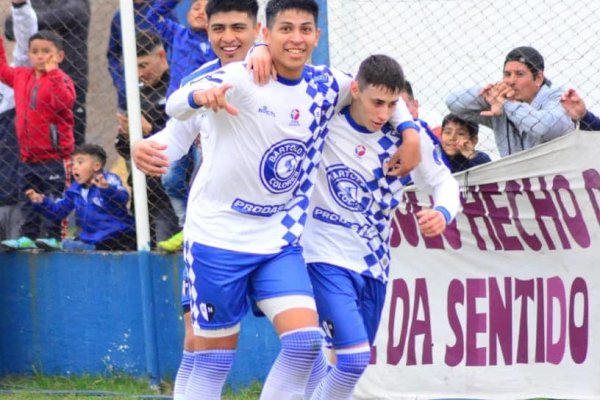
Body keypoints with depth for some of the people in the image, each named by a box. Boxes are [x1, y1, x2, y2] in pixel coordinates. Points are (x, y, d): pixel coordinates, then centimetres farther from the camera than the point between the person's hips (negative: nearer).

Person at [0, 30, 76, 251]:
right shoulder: (22, 76, 9)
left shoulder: (60, 79, -12)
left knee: (52, 199, -3)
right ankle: (29, 236, 20)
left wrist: (52, 73, -35)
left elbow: (64, 102, -31)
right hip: (28, 156, 7)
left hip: (53, 155, -7)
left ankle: (52, 236, 0)